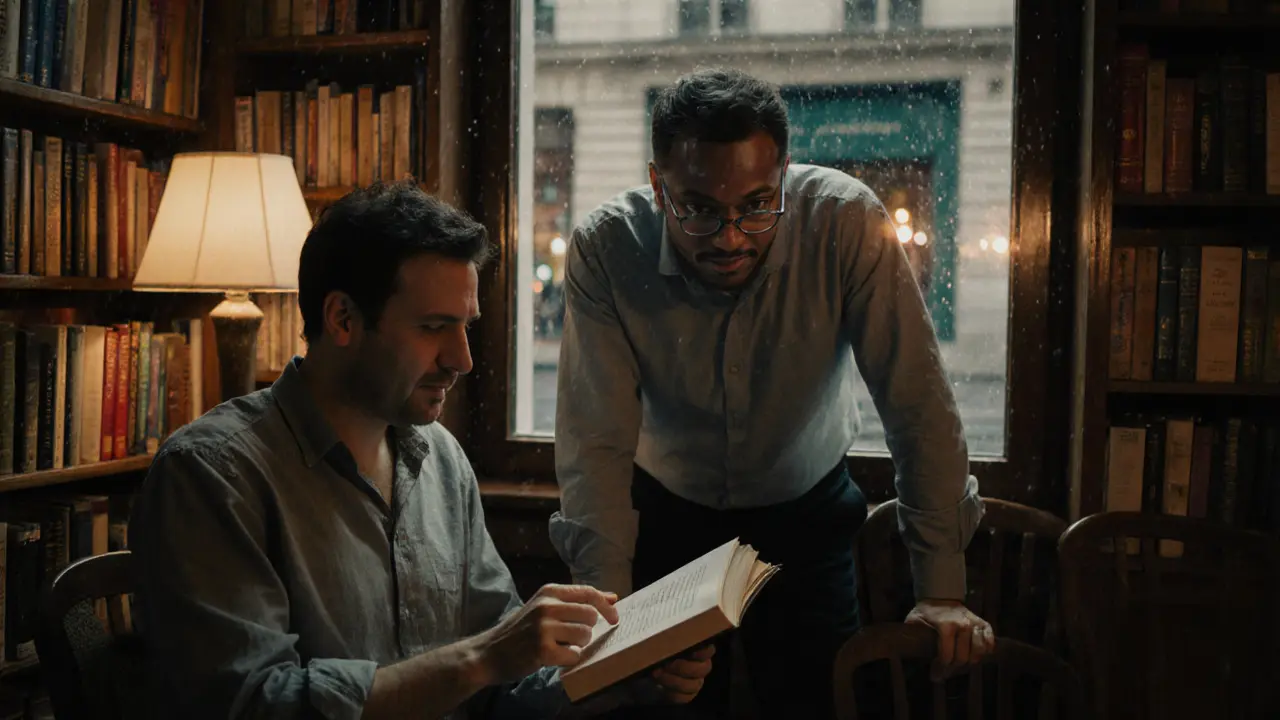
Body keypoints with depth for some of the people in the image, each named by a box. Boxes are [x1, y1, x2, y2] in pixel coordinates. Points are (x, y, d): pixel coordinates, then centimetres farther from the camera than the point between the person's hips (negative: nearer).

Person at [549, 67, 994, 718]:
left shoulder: (846, 223, -26)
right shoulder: (604, 249, -24)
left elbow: (917, 404, -23)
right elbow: (596, 443, -24)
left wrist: (941, 590, -24)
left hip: (808, 512, 0)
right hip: (667, 512, 0)